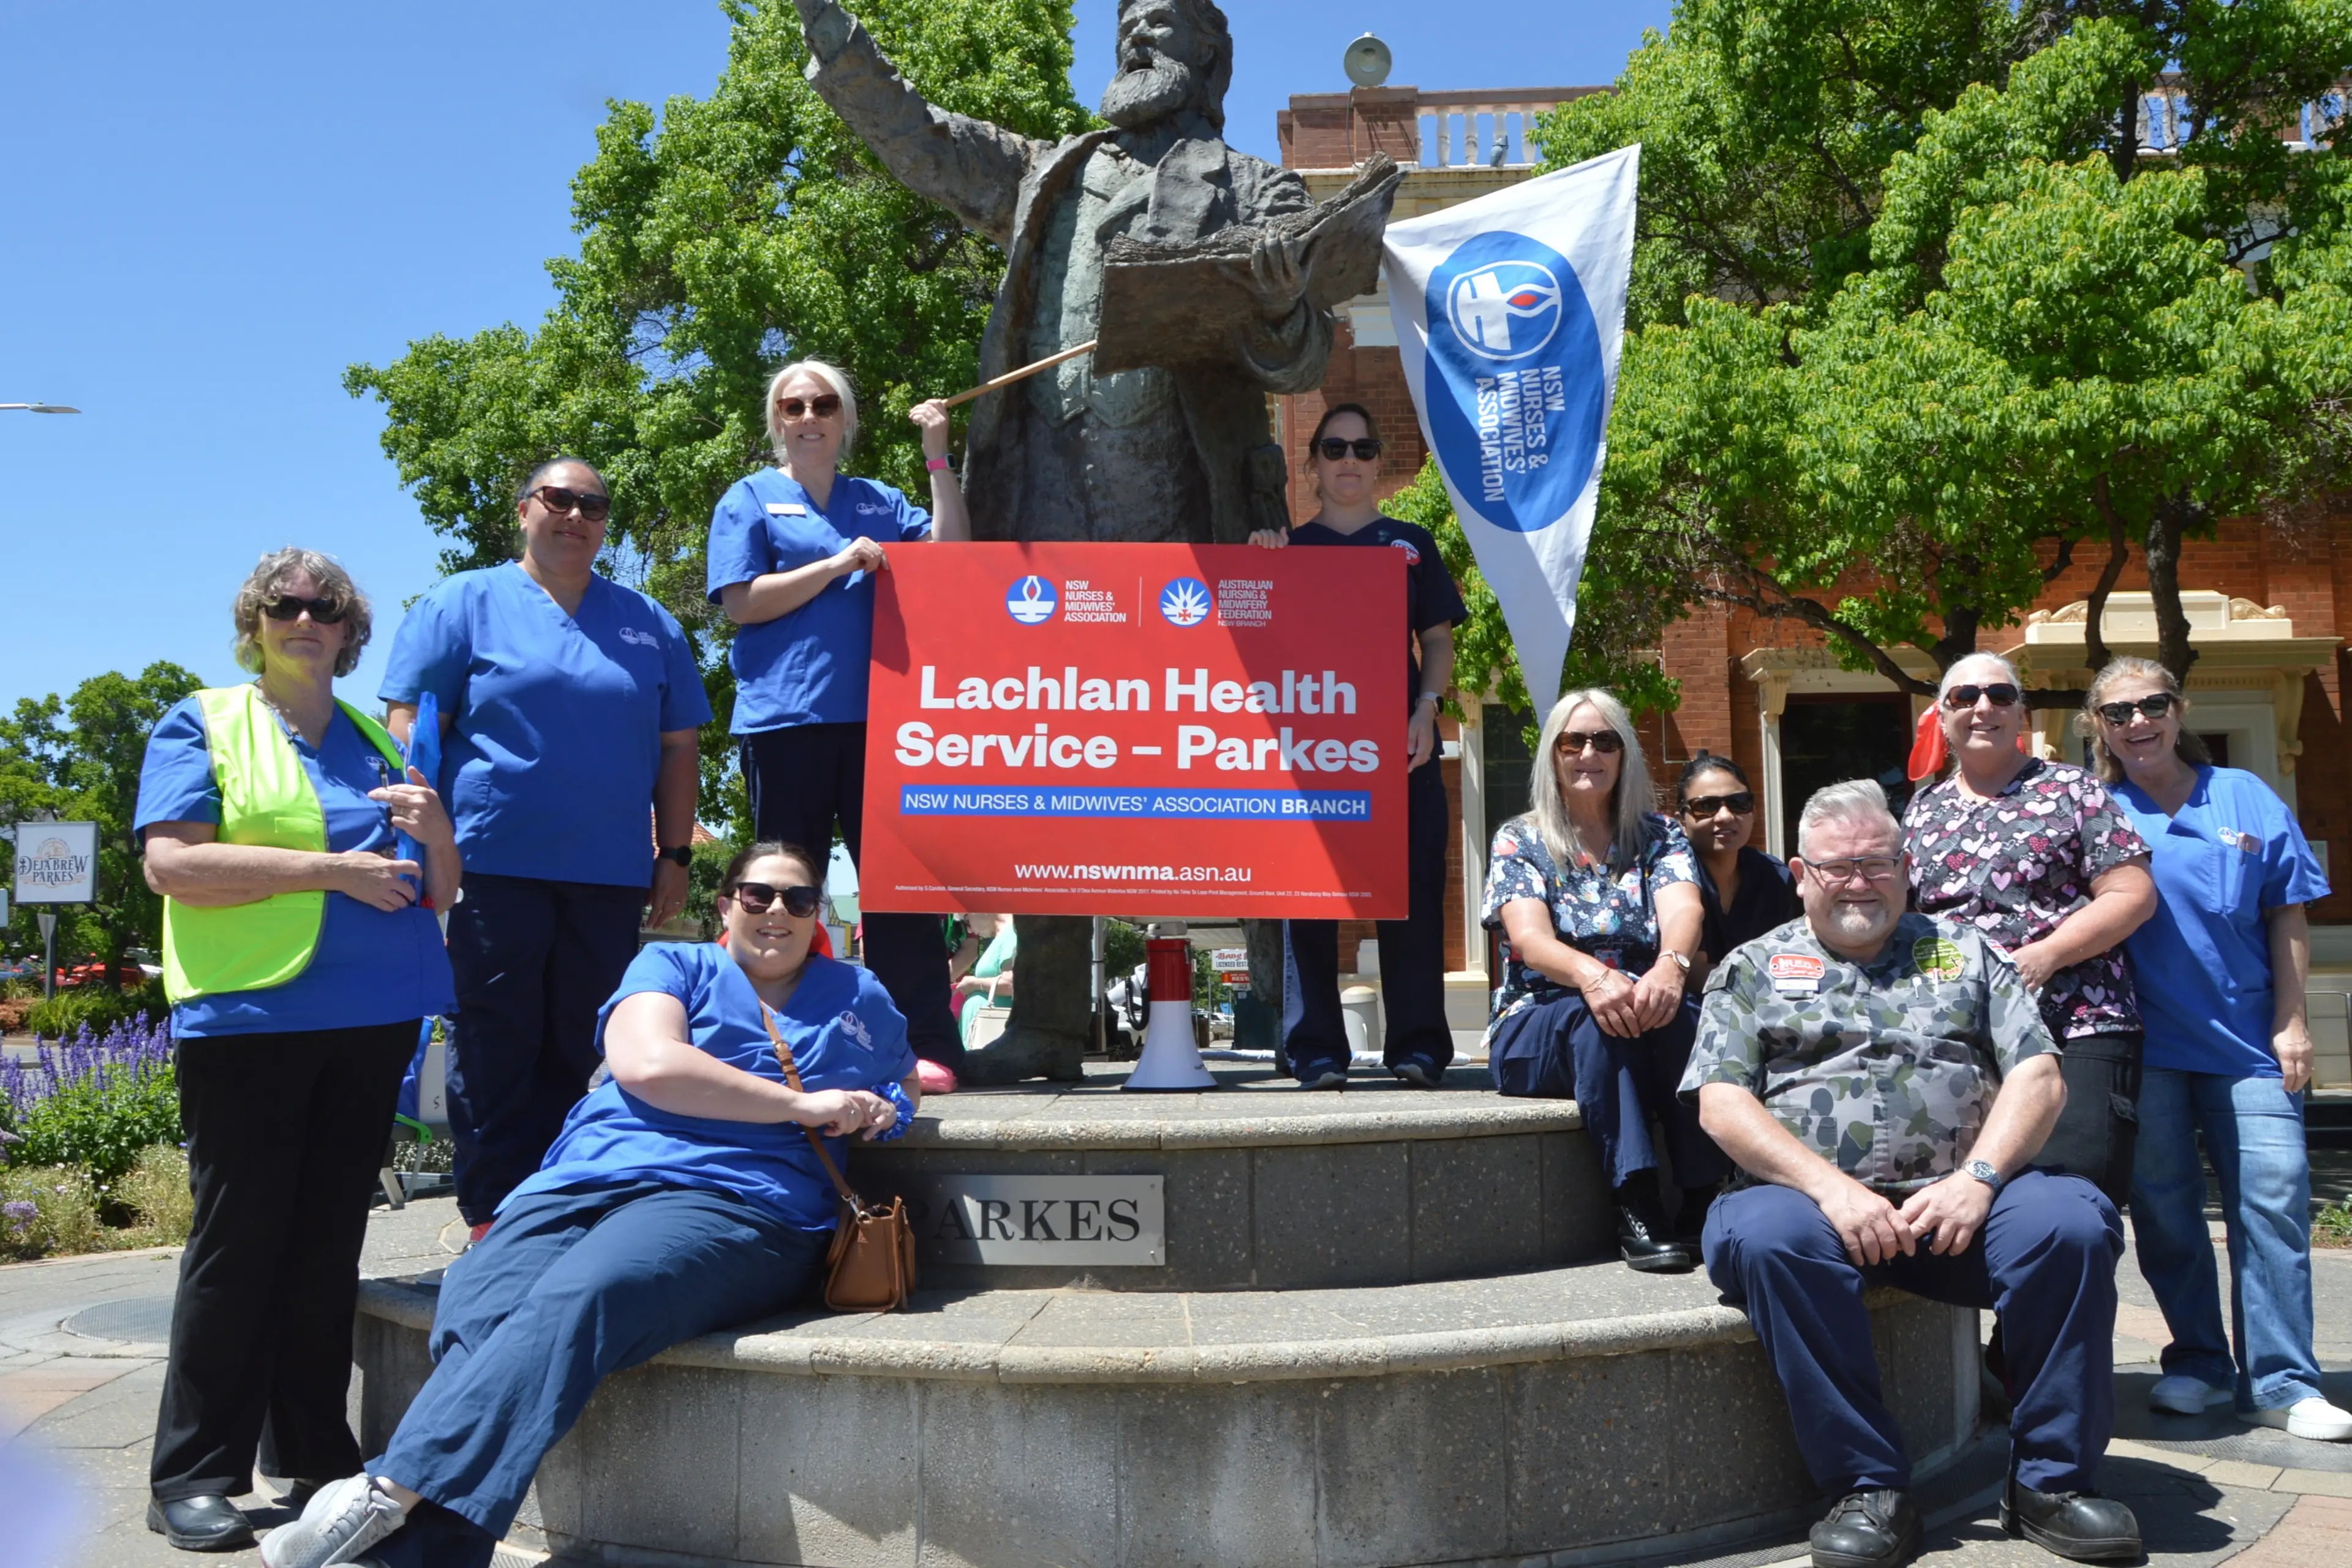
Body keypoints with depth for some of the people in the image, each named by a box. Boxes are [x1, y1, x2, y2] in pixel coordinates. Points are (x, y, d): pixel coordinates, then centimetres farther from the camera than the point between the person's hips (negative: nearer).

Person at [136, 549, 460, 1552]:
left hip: (371, 1018, 5)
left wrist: (435, 835, -4)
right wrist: (330, 871, -15)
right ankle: (192, 1478, 7)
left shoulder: (377, 741, 17)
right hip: (247, 1016, -4)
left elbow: (439, 890, 18)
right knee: (239, 1239, -2)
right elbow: (171, 864, -11)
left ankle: (312, 1452, 20)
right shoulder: (203, 724, 4)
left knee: (328, 1239, 10)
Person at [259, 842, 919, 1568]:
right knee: (472, 1310, -30)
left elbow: (907, 1081, 38)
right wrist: (801, 1105, -3)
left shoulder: (856, 997, 24)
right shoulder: (674, 965, 18)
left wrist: (885, 1109, 12)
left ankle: (393, 1493, -42)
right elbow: (646, 1065, -1)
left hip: (729, 1203, -1)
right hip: (588, 1178, 2)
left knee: (575, 1301, -33)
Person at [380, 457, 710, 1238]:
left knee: (578, 1056, 8)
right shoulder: (463, 604, 5)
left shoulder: (649, 625, 15)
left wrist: (675, 856, 8)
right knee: (495, 1054, -1)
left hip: (610, 878, 3)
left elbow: (676, 747, 15)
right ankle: (492, 1223, 7)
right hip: (495, 869, -3)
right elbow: (410, 727, 0)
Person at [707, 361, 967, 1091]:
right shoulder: (751, 499, 9)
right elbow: (741, 602, -2)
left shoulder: (881, 503, 19)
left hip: (875, 715, 2)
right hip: (786, 720, -2)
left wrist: (938, 458, 5)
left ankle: (925, 1044, -2)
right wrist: (837, 565, -9)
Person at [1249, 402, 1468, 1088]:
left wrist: (1425, 710, -3)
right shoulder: (1288, 546, 13)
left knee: (1412, 887, -3)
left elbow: (1438, 641, 13)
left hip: (1400, 740, 1)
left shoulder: (1411, 544, 15)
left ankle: (1418, 1046, 3)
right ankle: (1317, 1051, 1)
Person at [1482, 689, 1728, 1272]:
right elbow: (1530, 939, -13)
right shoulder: (1519, 841, 4)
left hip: (1646, 1011, 2)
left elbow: (1683, 908, -12)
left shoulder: (1658, 836, 9)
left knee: (1687, 1016, -33)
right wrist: (1591, 975, -37)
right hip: (1537, 1026, -1)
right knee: (1594, 1019, -36)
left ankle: (1707, 1202, -34)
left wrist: (1670, 964, -38)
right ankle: (1637, 1209, -40)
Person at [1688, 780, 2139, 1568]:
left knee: (2073, 1221, -27)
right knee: (1767, 1238, -35)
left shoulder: (1965, 950, 20)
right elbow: (1722, 1103, 1)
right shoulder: (1753, 968, 15)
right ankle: (1868, 1488, -22)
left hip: (1959, 1197, 2)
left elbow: (2038, 1076, 8)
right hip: (1813, 1194, -1)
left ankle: (2051, 1480, -11)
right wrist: (1831, 1188, -13)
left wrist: (1977, 1179, -10)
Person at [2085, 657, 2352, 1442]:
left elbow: (2288, 916, 7)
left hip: (2247, 1042, 1)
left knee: (2273, 1197, -4)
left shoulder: (2244, 798, 7)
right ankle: (2199, 1362, 21)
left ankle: (2279, 1382, 5)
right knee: (2164, 1204, 6)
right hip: (2145, 1044, 0)